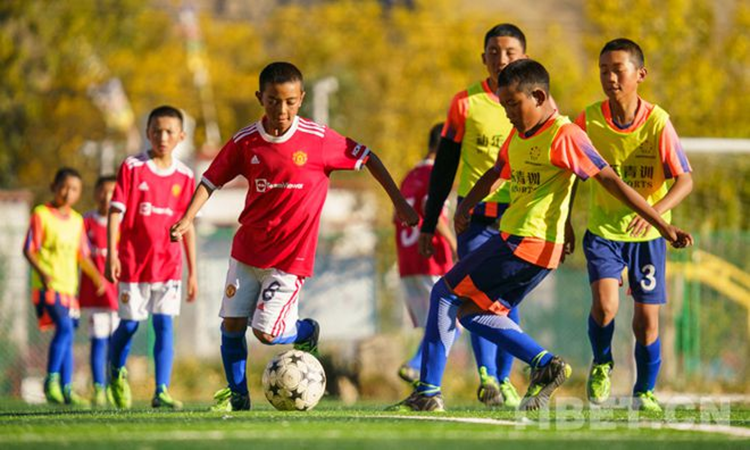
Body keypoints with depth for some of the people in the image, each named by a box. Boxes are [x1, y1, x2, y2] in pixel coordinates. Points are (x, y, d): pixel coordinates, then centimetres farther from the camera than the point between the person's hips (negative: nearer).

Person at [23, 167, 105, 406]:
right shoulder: (41, 214, -4)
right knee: (65, 327, -21)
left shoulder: (77, 220, 14)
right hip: (47, 285, -7)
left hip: (69, 286, 7)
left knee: (67, 335, 6)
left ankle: (66, 389, 9)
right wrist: (41, 272, -24)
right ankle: (51, 380, -15)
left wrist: (96, 276, 3)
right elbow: (29, 249, -8)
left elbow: (82, 255, 19)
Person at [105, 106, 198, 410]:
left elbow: (188, 227, 9)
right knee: (129, 324, 5)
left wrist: (192, 272, 9)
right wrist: (111, 254, -15)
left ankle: (161, 392, -8)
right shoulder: (132, 168, -3)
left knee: (164, 324, -7)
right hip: (133, 261, -1)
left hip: (168, 263, 2)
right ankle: (117, 373, 32)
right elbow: (116, 212, -5)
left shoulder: (184, 176, 4)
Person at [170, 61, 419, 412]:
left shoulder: (318, 139, -11)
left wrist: (399, 202, 2)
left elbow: (367, 159, 0)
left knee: (266, 333, -9)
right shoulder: (245, 142, -4)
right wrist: (187, 219, -11)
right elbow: (211, 180, 4)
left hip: (292, 255, -3)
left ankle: (306, 333, 24)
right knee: (231, 323, 0)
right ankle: (236, 393, 20)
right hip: (247, 249, 3)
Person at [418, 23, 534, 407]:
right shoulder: (466, 103, 3)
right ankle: (487, 378, -24)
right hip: (475, 215, -1)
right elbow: (444, 167, 7)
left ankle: (503, 381, 11)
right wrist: (428, 224, 6)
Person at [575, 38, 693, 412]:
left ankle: (645, 392, 26)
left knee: (646, 319, 2)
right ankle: (601, 363, 11)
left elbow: (685, 180, -16)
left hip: (647, 234, -1)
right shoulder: (589, 119, -8)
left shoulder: (657, 122, -14)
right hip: (603, 230, 1)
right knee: (604, 304, -20)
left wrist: (654, 211, -33)